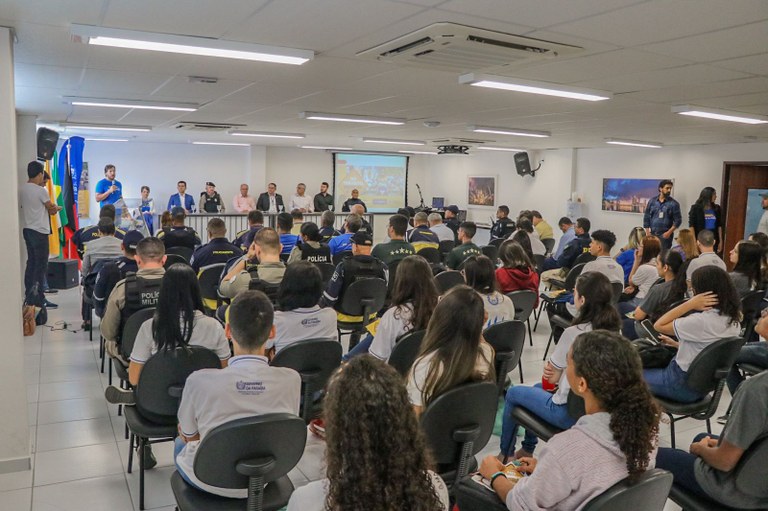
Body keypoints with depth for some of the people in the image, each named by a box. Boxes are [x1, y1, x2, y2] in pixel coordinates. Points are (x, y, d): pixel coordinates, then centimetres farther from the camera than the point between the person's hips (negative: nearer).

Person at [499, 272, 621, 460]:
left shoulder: (573, 333, -23)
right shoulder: (614, 331, -3)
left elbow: (551, 377, -9)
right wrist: (561, 374, -1)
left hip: (569, 412, -7)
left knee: (513, 393, 17)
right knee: (539, 387, 31)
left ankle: (505, 454, 33)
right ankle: (527, 450, 42)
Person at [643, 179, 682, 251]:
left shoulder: (674, 203, 0)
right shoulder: (652, 201, 7)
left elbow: (678, 220, 0)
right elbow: (646, 217, 9)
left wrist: (669, 232, -11)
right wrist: (648, 233, 2)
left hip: (665, 235, -2)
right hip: (652, 234, 2)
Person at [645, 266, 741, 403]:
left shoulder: (701, 321, -32)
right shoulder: (733, 320, -5)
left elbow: (659, 325, -19)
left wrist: (690, 304, -25)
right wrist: (675, 344, 13)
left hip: (683, 384, -8)